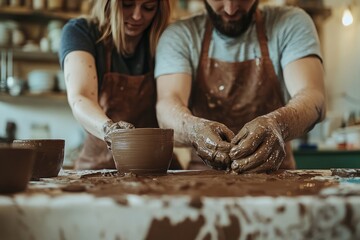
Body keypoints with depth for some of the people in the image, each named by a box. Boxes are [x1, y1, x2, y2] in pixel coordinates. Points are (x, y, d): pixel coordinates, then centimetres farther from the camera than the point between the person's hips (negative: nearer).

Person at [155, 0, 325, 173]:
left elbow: (313, 97, -19)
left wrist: (277, 124, -40)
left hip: (273, 176, 1)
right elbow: (167, 107, -17)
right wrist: (194, 129, -39)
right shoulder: (179, 35, -2)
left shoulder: (291, 24, -3)